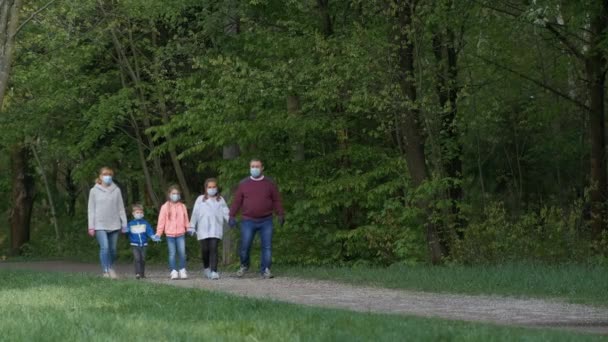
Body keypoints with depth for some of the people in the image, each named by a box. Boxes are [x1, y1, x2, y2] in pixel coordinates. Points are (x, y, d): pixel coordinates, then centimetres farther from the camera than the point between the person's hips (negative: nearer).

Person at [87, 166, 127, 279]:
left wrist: (124, 224, 4)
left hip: (114, 225, 2)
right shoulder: (94, 191, 2)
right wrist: (91, 226, -2)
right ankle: (106, 270, -10)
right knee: (105, 247, -15)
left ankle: (111, 269, 21)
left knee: (113, 249, 6)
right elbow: (91, 209, 3)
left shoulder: (116, 190, 5)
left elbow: (121, 208, 8)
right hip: (100, 225, -2)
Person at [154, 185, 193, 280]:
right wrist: (158, 233, -2)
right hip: (170, 234, -1)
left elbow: (186, 219, 13)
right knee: (172, 253, 0)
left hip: (181, 234, 1)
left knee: (182, 252, -3)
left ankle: (182, 271, 6)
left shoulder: (182, 206, 7)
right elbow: (161, 220, 1)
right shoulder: (165, 207, 1)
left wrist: (189, 228, 2)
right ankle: (174, 272, 2)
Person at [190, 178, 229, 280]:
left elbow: (225, 213, 6)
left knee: (213, 248, -11)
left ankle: (214, 271, -13)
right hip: (203, 229, 1)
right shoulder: (200, 200, 11)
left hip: (216, 229, -1)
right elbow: (195, 214, 11)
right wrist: (192, 226, 8)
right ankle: (206, 267, 25)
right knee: (205, 249, -1)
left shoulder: (220, 200, 11)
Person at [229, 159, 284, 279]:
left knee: (267, 246, -3)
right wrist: (232, 216, 2)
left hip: (266, 221, 0)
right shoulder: (244, 184, 7)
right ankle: (244, 266, 22)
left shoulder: (269, 183, 7)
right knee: (245, 246, -1)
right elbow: (237, 201, 8)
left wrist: (281, 214, -1)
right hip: (248, 221, 0)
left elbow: (276, 200, 8)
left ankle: (265, 270, 3)